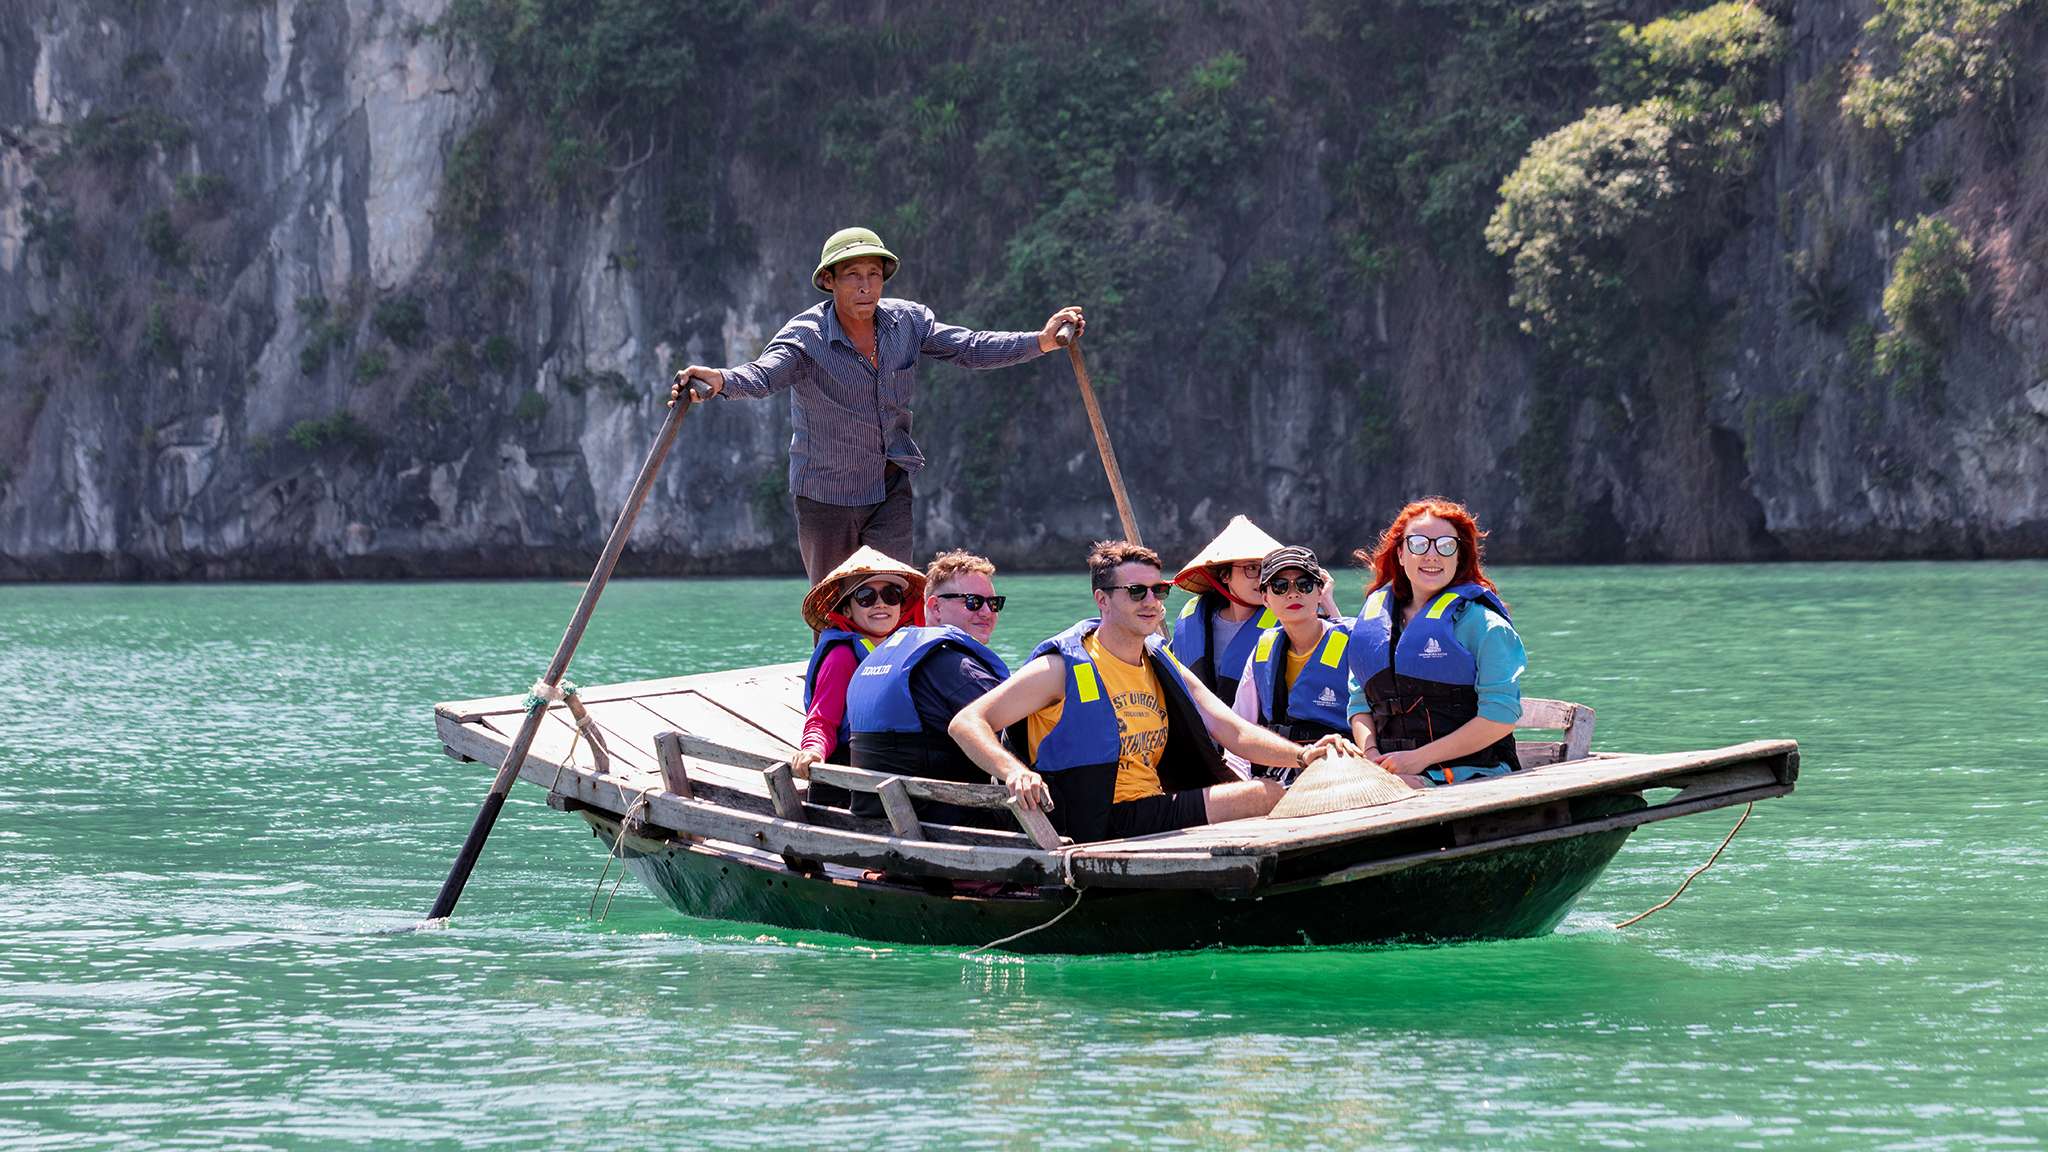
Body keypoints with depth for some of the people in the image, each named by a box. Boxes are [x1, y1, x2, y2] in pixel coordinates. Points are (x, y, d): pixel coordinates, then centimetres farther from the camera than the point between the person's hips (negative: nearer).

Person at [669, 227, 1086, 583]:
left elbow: (970, 348, -8)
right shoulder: (806, 335, -19)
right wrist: (720, 380, -58)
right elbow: (764, 373, -35)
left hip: (891, 489, 2)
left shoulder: (907, 321, -6)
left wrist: (1040, 341, -21)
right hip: (826, 495, -2)